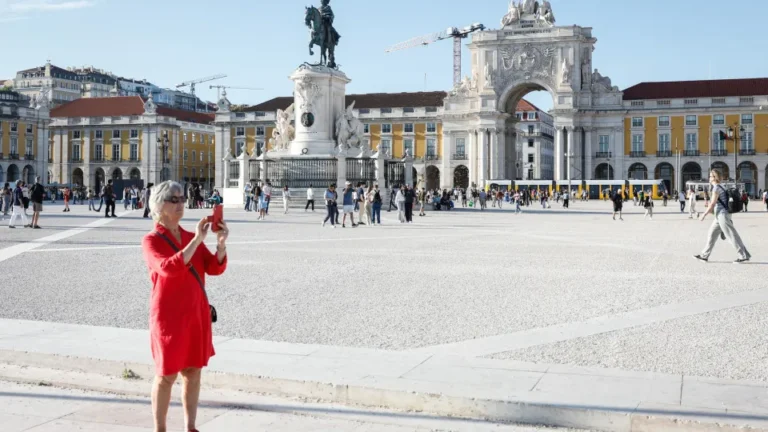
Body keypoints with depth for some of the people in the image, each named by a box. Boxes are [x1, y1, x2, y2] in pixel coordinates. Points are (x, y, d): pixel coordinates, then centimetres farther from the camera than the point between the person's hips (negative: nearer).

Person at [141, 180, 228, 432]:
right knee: (166, 375, 2)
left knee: (193, 371, 10)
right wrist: (197, 240, -29)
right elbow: (168, 268, -26)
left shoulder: (191, 237, 9)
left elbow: (215, 268, 0)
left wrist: (221, 242, -18)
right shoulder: (151, 241, -7)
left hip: (196, 312, 6)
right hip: (169, 315, -5)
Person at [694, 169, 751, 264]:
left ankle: (744, 256, -2)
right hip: (720, 216, 10)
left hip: (722, 215, -10)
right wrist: (707, 211, 24)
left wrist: (704, 215, -11)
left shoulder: (716, 188, -15)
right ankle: (704, 255, 17)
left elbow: (712, 204, -17)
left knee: (732, 236, -6)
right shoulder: (720, 187, 14)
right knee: (712, 234, 12)